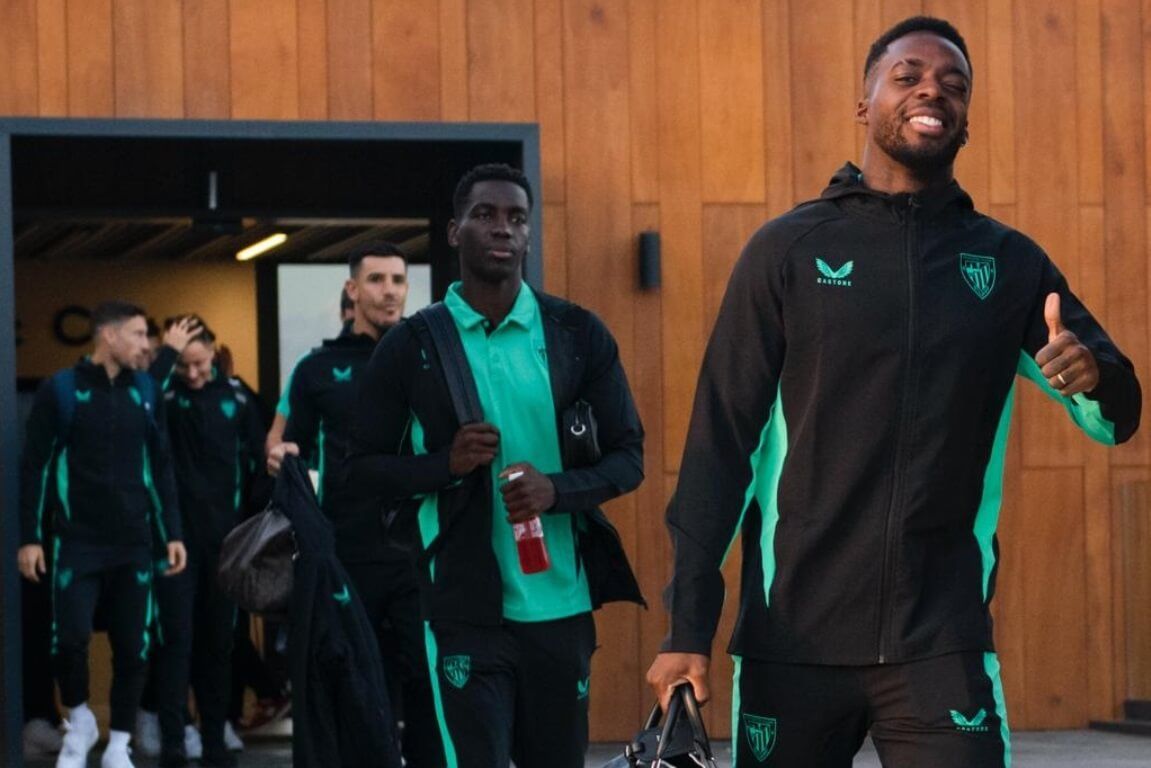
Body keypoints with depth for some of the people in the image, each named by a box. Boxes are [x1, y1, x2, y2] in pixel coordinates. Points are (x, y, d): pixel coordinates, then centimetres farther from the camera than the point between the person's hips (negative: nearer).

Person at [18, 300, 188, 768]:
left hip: (135, 543, 3)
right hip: (78, 542, -3)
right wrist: (29, 537, -6)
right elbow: (34, 466, -1)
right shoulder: (60, 390, -3)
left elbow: (161, 465, 13)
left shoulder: (146, 391, 8)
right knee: (70, 637, -13)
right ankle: (78, 720, 14)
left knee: (132, 647, 2)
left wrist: (172, 532, 8)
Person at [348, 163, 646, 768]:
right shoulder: (412, 347, 2)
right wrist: (447, 462, -14)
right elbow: (364, 470, 5)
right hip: (466, 610, -2)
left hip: (561, 606, 2)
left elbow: (628, 456, 6)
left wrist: (557, 489, -14)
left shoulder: (578, 335, 6)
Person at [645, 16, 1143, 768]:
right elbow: (721, 442, -1)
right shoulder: (789, 249, 2)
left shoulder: (1010, 263, 8)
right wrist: (689, 625, -7)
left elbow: (1117, 418, 8)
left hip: (943, 643, 1)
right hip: (792, 640, -1)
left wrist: (1096, 378, -17)